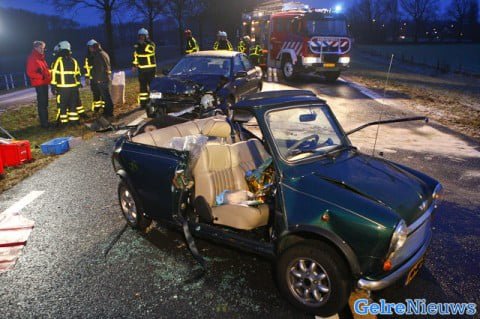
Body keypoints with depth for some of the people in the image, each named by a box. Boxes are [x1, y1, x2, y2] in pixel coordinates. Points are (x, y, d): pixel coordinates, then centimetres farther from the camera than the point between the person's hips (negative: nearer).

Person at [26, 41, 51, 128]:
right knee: (41, 103, -9)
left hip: (44, 83, 9)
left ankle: (45, 121, 25)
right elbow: (30, 72, -18)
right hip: (39, 84, -9)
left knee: (45, 102, 15)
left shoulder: (41, 58, 15)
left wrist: (48, 76, 9)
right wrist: (41, 76, -24)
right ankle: (44, 123, -7)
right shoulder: (32, 58, -12)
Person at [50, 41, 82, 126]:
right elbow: (77, 74, 12)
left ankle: (63, 121, 5)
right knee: (73, 104, 11)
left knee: (63, 105, 3)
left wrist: (53, 86, -6)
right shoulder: (74, 61, 9)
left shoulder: (58, 60, -5)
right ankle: (73, 119, 14)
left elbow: (54, 74, -9)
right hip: (73, 87, 4)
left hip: (62, 88, -4)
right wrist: (77, 85, 19)